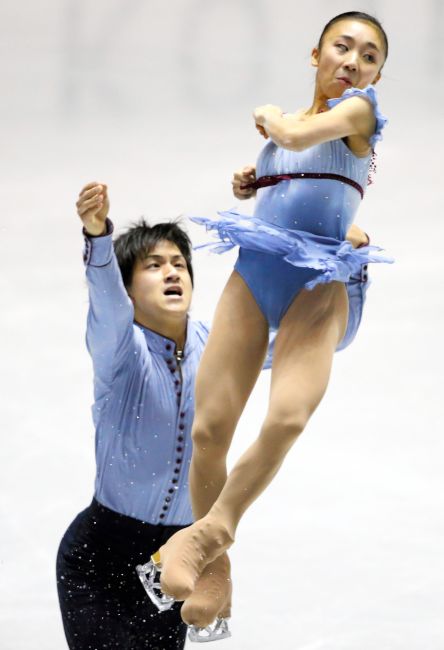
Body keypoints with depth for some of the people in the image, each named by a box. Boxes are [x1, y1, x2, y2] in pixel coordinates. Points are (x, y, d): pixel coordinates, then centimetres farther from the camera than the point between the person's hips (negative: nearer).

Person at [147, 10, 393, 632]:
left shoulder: (359, 109, 1)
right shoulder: (280, 122, 19)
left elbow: (300, 137, -16)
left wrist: (272, 118, 5)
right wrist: (247, 187, 11)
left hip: (319, 286, -5)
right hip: (253, 275, 5)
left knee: (288, 416, -28)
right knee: (209, 429, -7)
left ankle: (208, 532, -11)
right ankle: (214, 570, 9)